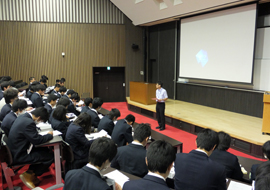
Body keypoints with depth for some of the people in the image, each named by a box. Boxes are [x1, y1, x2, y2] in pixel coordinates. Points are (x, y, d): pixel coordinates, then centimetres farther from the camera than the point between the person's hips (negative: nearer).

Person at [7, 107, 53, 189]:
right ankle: (29, 175, 5)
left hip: (16, 150, 10)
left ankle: (31, 171, 20)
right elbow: (37, 140, -25)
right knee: (50, 156, -8)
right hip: (19, 156, -10)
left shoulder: (23, 116, 3)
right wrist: (49, 135, -9)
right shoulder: (29, 123, -27)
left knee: (45, 149, 18)